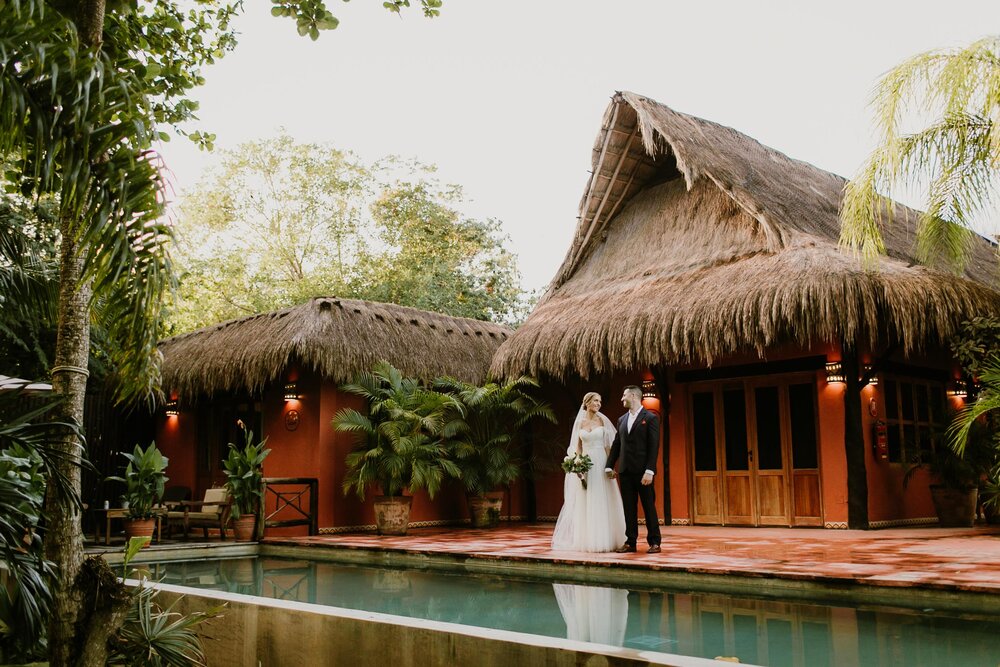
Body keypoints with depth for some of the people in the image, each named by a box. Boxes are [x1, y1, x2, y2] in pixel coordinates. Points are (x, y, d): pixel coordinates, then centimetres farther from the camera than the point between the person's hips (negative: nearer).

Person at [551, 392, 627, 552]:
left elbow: (608, 444, 1)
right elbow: (578, 446, 11)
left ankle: (603, 539, 5)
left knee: (602, 502, -2)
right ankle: (585, 539, 11)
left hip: (600, 463, -2)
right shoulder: (580, 422, 8)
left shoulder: (602, 420, 2)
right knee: (584, 502, 4)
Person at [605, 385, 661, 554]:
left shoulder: (650, 418, -4)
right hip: (625, 471, 6)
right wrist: (609, 466, 9)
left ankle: (654, 542, 9)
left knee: (649, 507, 1)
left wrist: (649, 471, -17)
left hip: (642, 471, -5)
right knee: (629, 508, 7)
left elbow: (654, 446, -10)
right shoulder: (622, 420, 14)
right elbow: (616, 444, 16)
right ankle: (630, 542, 12)